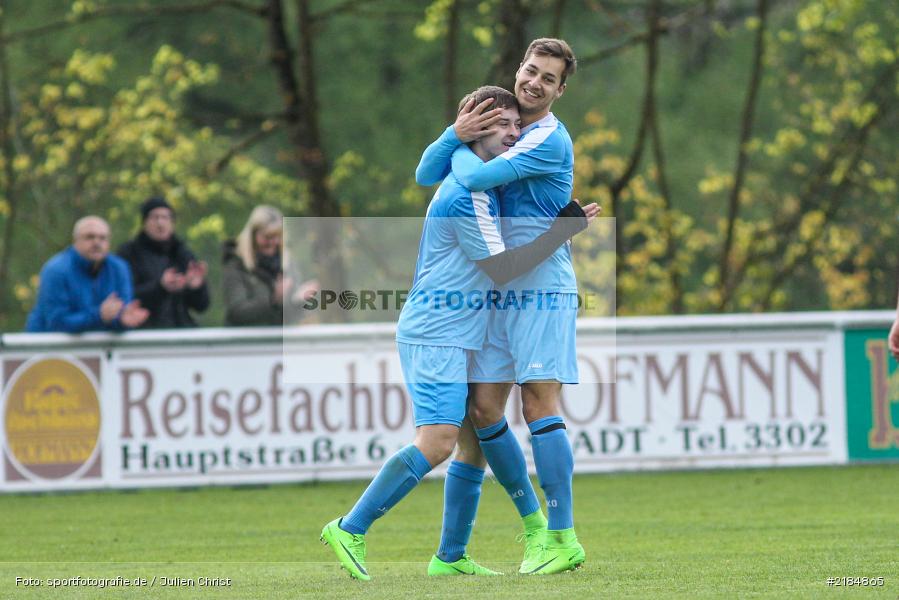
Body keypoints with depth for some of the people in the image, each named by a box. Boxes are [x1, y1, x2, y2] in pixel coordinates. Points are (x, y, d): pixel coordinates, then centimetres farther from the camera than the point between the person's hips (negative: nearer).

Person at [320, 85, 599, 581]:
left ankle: (450, 557, 13)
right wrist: (564, 230, -12)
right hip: (437, 335, -11)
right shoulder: (466, 194, -15)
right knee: (436, 443, -19)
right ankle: (350, 530, -15)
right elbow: (500, 269, -15)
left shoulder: (480, 185, 17)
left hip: (458, 339, 11)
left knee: (475, 442, 9)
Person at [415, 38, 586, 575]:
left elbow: (476, 178, -22)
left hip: (543, 287, -8)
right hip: (497, 290, 8)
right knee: (484, 410, 2)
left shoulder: (550, 141, -12)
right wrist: (457, 135, -6)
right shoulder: (499, 128, 14)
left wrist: (460, 148, 0)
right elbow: (427, 176, 11)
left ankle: (562, 538, -11)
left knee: (539, 403, -14)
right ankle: (534, 524, 16)